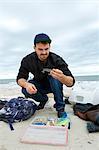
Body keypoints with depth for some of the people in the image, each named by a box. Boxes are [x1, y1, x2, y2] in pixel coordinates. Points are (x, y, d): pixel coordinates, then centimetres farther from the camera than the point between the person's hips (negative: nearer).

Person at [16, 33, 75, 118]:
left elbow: (71, 82, -32)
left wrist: (62, 77, -56)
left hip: (54, 85, -2)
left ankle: (60, 108, -14)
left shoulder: (57, 60, -27)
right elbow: (20, 78, -15)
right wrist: (26, 84, -39)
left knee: (54, 77, -33)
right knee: (25, 90, -25)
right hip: (39, 85, 2)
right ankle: (43, 99, 7)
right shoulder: (28, 60, -18)